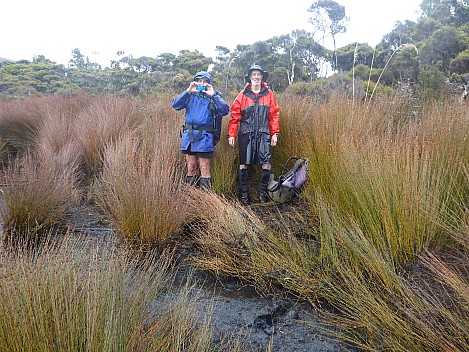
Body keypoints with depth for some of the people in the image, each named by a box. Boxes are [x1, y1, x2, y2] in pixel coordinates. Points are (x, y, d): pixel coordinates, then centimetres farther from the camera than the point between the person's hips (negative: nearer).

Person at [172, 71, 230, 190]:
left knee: (204, 168, -1)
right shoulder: (190, 95, 12)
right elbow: (175, 105, -2)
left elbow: (225, 110, -12)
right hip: (189, 134, 3)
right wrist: (187, 91, -9)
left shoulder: (214, 96, 5)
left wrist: (212, 95, -16)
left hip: (205, 136, -3)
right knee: (190, 166, 9)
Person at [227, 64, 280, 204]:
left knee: (266, 162, -7)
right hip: (246, 134, 0)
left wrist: (275, 133, 4)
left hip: (263, 134, 1)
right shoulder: (243, 95, 6)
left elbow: (274, 115, 10)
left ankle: (263, 191, 8)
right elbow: (235, 116, 3)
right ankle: (243, 193, 13)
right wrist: (231, 134, -2)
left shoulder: (269, 94, 10)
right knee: (244, 163, 3)